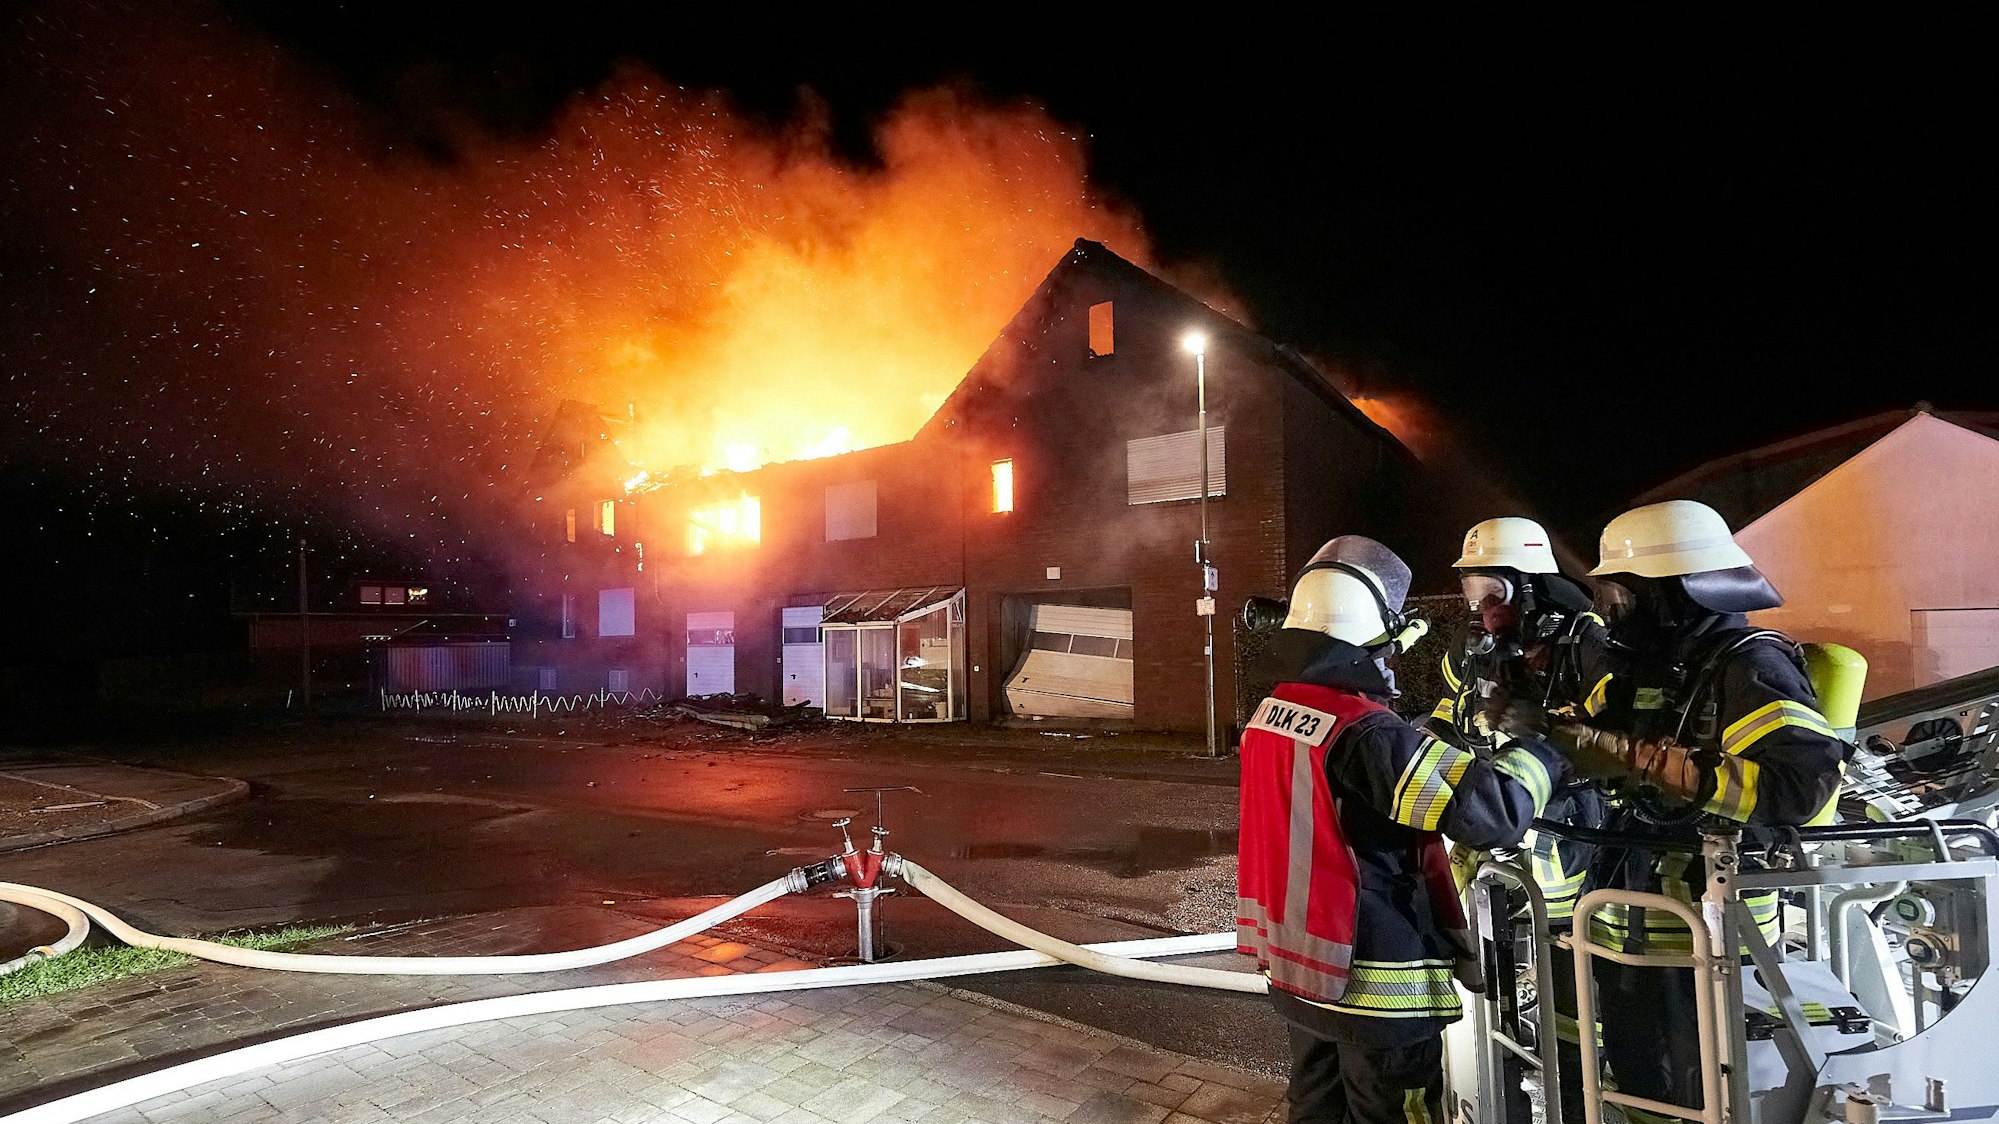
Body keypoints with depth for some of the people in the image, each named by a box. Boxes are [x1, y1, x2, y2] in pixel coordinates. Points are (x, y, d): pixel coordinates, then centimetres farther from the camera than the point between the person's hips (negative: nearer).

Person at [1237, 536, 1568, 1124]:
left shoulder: (1267, 715, -1)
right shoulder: (1365, 734, -25)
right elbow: (1495, 810, -27)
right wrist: (1544, 745, -9)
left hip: (1295, 967, 7)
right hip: (1376, 985, -7)